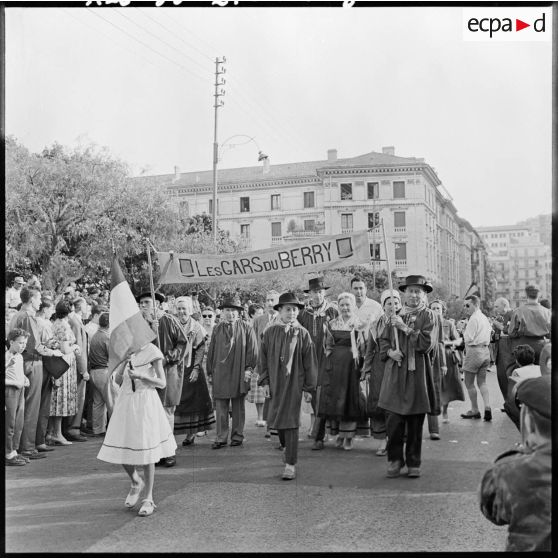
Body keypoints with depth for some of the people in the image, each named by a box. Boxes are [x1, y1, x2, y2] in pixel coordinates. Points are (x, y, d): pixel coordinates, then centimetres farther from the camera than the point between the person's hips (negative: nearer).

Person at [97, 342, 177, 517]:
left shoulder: (152, 352, -7)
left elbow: (162, 383, -6)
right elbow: (118, 381, 7)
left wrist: (141, 375, -20)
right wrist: (123, 362, -10)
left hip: (145, 403, -4)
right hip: (126, 401, 4)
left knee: (146, 451, 1)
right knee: (121, 449, 4)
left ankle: (148, 499, 14)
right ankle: (136, 482, 33)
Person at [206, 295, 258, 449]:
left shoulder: (246, 329, 0)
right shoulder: (217, 329, 8)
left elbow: (252, 350, 0)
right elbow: (211, 351, 11)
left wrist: (248, 368, -6)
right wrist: (210, 371, 7)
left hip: (239, 373, -2)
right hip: (220, 373, 2)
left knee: (238, 407, 8)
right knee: (220, 407, 1)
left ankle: (237, 436, 18)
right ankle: (221, 437, 8)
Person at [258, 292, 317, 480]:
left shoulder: (302, 334, -4)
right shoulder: (270, 332, 1)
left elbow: (310, 362, -1)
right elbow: (263, 358, 5)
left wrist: (309, 386, -2)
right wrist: (265, 381, 1)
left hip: (293, 383, -3)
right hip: (275, 383, 3)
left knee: (290, 423, -5)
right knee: (277, 421, 14)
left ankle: (290, 465, -1)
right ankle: (288, 450, 39)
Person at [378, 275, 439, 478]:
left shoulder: (428, 316, 1)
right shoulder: (396, 315, 12)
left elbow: (427, 344, -12)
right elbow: (383, 340, 18)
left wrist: (405, 328, -14)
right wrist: (390, 351, -3)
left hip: (417, 374, -2)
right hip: (395, 373, 3)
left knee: (415, 423, 5)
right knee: (393, 420, -2)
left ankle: (413, 463, 18)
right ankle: (395, 460, 15)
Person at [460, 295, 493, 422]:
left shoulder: (473, 319, -14)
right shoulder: (485, 318, 13)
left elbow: (468, 338, -16)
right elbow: (489, 332, 16)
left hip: (474, 350, -8)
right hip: (486, 350, 9)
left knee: (469, 383, 4)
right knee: (482, 382, 14)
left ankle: (475, 410, 10)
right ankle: (487, 407, 1)